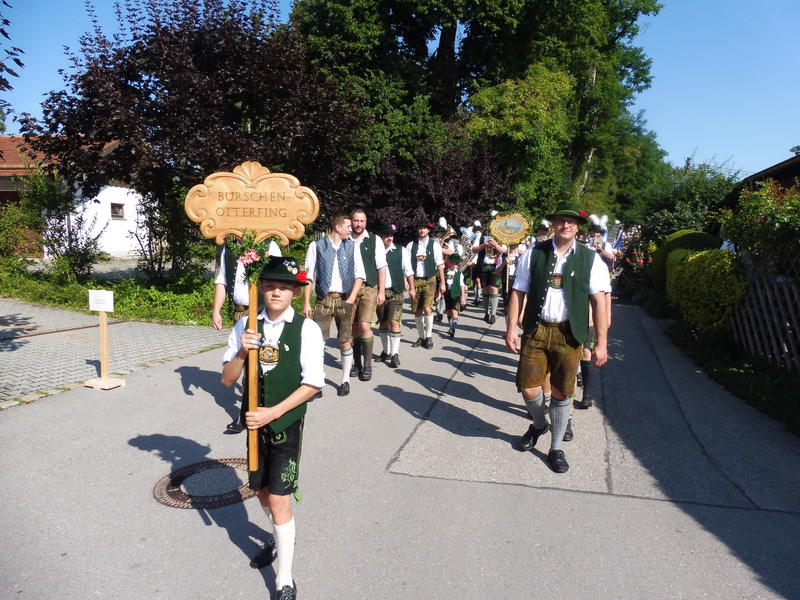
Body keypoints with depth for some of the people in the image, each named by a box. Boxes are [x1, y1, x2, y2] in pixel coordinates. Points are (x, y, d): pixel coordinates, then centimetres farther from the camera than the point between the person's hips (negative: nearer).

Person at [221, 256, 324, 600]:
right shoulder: (245, 326, -5)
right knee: (261, 491, 20)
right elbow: (227, 380, -2)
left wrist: (273, 412, -18)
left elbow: (313, 383, -13)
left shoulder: (306, 329, -14)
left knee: (279, 501, -3)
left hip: (287, 423, -4)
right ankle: (280, 541, 50)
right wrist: (241, 353, -21)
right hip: (256, 421, 4)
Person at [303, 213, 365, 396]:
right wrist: (306, 303, -5)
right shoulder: (316, 246, 0)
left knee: (345, 341, 7)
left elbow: (360, 275, 6)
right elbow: (309, 276, 0)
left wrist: (351, 299, -6)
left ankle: (345, 381, 22)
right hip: (323, 299, -2)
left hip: (344, 300, 2)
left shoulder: (352, 246, 7)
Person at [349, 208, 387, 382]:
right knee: (353, 327, 7)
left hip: (369, 289, -2)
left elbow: (381, 267, 2)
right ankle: (356, 363, 21)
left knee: (364, 326, -10)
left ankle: (367, 366, 2)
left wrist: (381, 291, -3)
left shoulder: (374, 241, 2)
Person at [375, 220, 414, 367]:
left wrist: (411, 288, 4)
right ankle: (386, 351, 28)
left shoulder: (401, 250, -1)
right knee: (383, 323, 12)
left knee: (394, 322, -9)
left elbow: (408, 270, 6)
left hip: (396, 292, -1)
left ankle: (395, 354, -3)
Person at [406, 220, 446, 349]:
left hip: (429, 280, -2)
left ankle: (429, 337, 3)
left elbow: (440, 265, -1)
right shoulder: (411, 245, 4)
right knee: (417, 311, 7)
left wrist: (442, 283, -4)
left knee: (427, 309, -14)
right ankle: (421, 337, 22)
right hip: (415, 280, 2)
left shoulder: (435, 245, 0)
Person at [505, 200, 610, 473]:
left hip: (569, 335, 0)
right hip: (535, 330, 1)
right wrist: (511, 328, -3)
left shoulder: (590, 259, 0)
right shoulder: (534, 254, 2)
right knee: (528, 388, 2)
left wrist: (601, 343, -7)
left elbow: (599, 302, -2)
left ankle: (556, 449, 26)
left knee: (561, 393, 7)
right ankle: (538, 424, 36)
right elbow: (518, 293, 3)